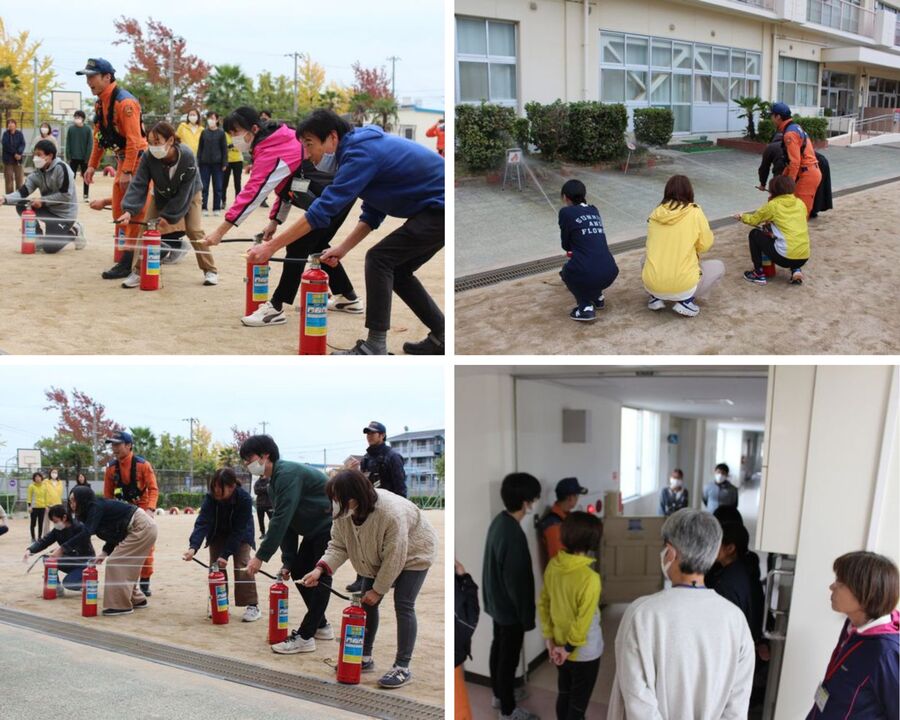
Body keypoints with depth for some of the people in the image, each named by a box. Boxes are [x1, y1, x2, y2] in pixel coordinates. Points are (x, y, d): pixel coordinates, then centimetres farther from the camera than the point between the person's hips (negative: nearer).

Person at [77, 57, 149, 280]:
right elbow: (100, 137, 18)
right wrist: (92, 165, 11)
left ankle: (129, 263, -7)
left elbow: (133, 139, -22)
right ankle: (128, 258, 21)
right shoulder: (100, 103, 10)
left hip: (137, 161, -9)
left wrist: (127, 172, -25)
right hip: (122, 161, 9)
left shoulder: (124, 102, -18)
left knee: (133, 213, -8)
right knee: (119, 212, 11)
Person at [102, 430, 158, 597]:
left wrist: (150, 509, -25)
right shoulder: (111, 468, -1)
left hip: (141, 511, -3)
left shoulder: (143, 465, -12)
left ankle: (145, 583, 11)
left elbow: (153, 489, -13)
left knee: (145, 548, 0)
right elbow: (108, 494, 6)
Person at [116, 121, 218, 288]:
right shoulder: (148, 157, -30)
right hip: (161, 195, 3)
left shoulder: (187, 157, -36)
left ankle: (210, 270, 4)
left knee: (194, 230, -12)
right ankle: (137, 272, -1)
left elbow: (184, 192, -31)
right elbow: (138, 185, -31)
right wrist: (129, 210, -46)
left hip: (189, 195, -2)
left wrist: (169, 216, -31)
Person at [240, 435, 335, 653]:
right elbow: (285, 521, 9)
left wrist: (260, 556, -27)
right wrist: (288, 561, 1)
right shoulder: (274, 482, 8)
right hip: (313, 530, 10)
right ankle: (321, 625, 23)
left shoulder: (288, 474, -24)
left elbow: (281, 519, -29)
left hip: (330, 526, -10)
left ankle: (305, 637, -9)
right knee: (298, 572, 11)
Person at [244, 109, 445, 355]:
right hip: (436, 207, 10)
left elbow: (322, 210, -22)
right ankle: (441, 337, 20)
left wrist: (270, 247, -19)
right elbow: (372, 214, 17)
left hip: (440, 207, -10)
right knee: (396, 269, 15)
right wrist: (342, 248, 7)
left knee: (380, 259, -10)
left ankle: (375, 347, -7)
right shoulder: (363, 146, 11)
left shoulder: (361, 154, -19)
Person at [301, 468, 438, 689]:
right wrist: (320, 568, -33)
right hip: (378, 557, 7)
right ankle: (365, 657, 18)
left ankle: (402, 668, -7)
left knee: (403, 605, -13)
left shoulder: (391, 513, -42)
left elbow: (394, 557, -32)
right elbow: (339, 545, -15)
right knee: (366, 602, 4)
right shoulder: (342, 511, -23)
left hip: (412, 553, -7)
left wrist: (378, 590, -22)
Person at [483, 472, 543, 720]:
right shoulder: (514, 535, -32)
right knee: (509, 658, 7)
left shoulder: (499, 521, -2)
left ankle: (499, 694, 42)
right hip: (509, 607, -9)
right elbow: (516, 582, -27)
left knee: (498, 648, 24)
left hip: (495, 601, 9)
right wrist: (526, 616, -16)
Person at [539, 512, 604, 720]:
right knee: (578, 702, 11)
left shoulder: (552, 565, -8)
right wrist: (569, 648, -10)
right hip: (584, 653, -6)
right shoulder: (589, 578, -29)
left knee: (564, 694, 23)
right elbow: (583, 622, -24)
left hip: (559, 646, 6)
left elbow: (543, 604, 1)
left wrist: (550, 640, 6)